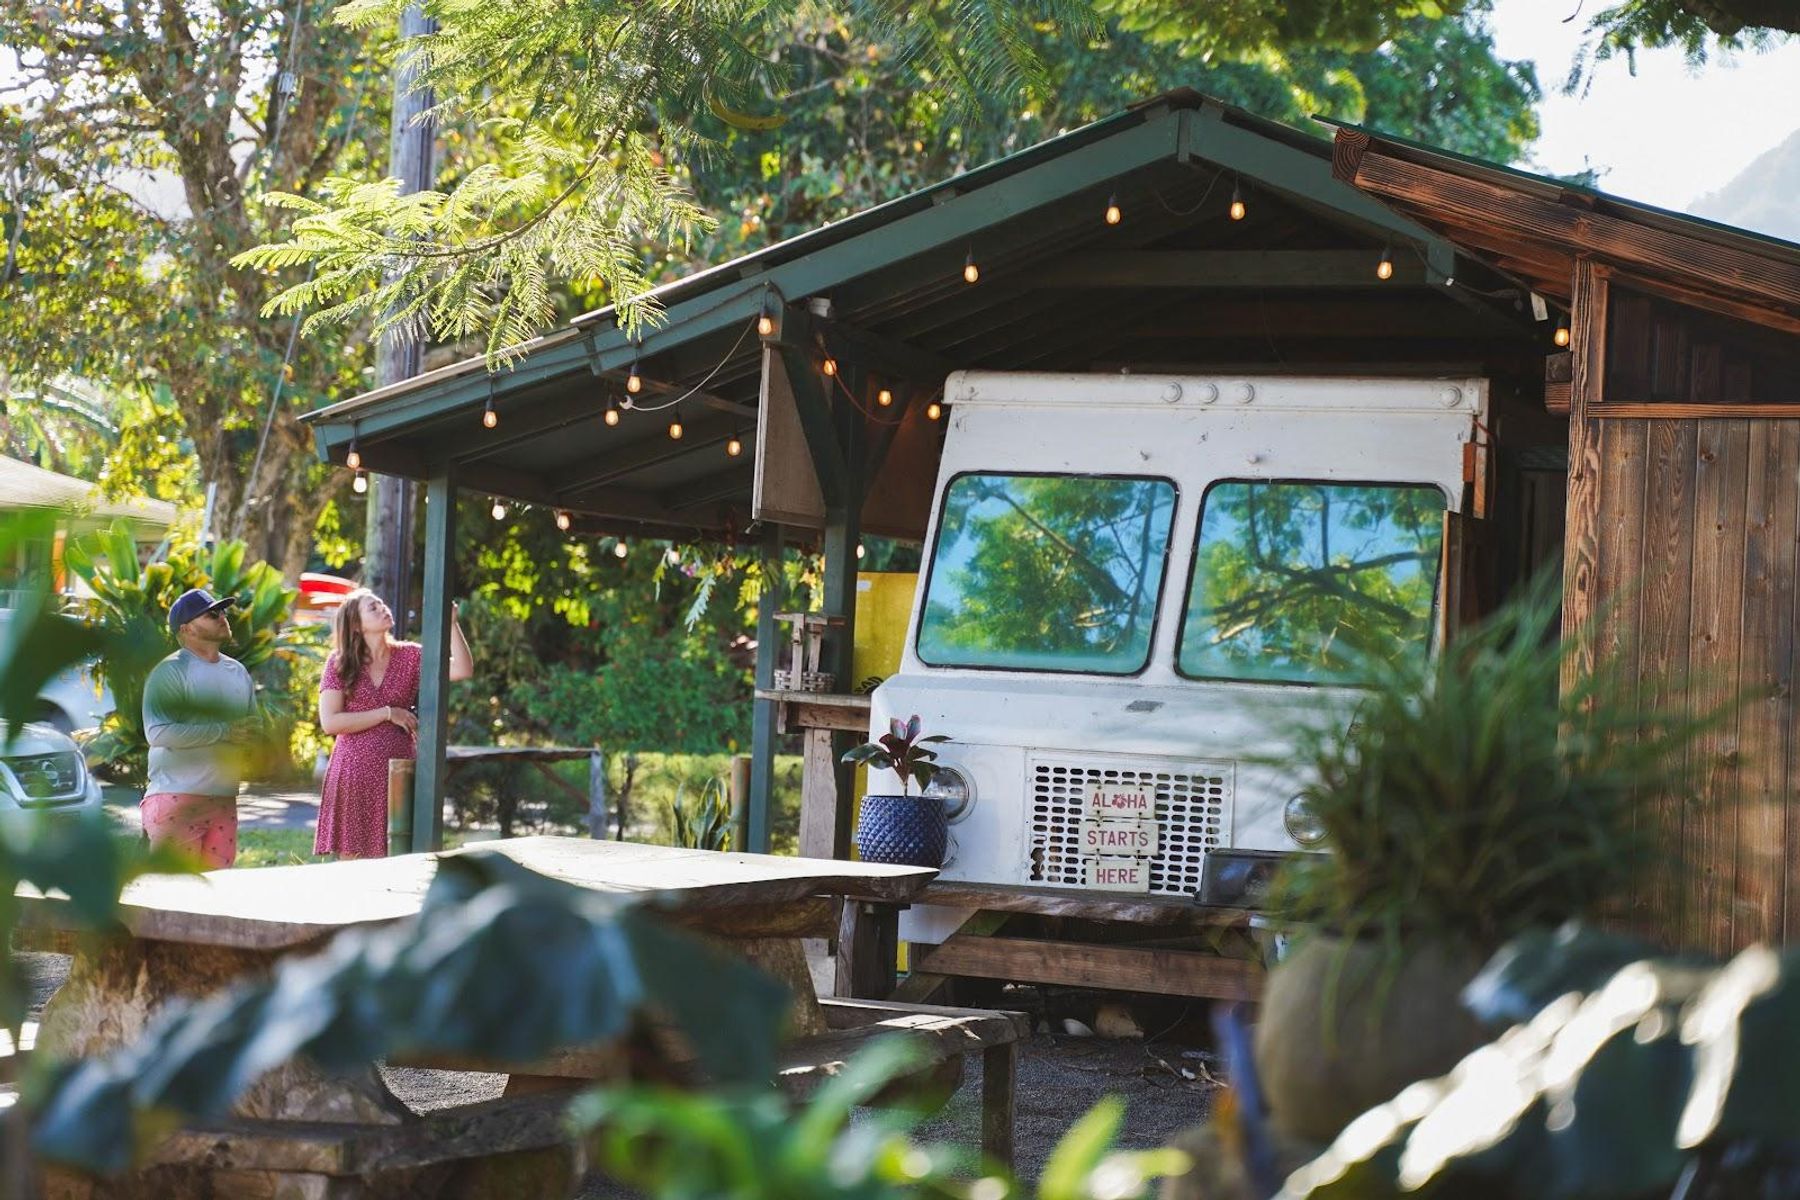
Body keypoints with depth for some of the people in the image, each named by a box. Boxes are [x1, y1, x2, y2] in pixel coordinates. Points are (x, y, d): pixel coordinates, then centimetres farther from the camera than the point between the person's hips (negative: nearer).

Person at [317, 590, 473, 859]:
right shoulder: (339, 664, 2)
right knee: (350, 858, 0)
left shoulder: (409, 656, 6)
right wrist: (387, 713, -10)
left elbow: (462, 670, -6)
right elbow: (329, 722, -8)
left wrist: (451, 623, -14)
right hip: (353, 774, -1)